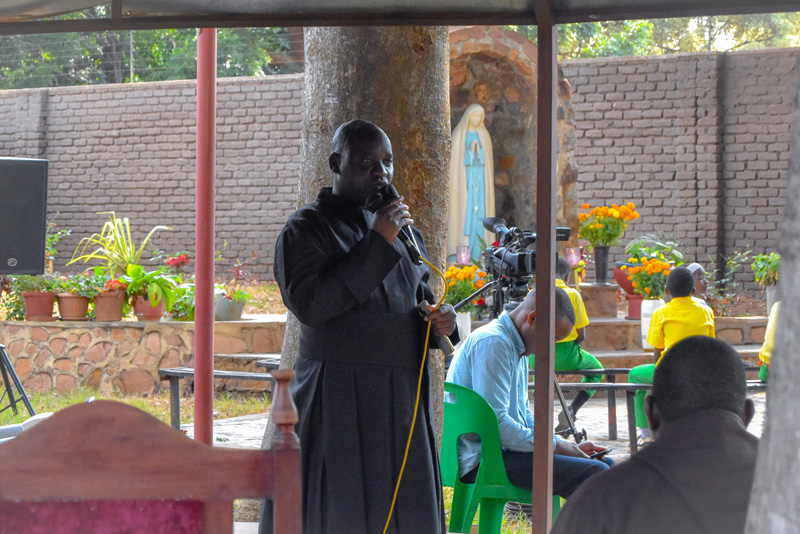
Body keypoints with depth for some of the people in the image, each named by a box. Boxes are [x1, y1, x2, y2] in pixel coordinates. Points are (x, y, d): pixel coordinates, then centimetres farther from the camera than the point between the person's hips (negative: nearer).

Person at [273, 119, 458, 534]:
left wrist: (442, 320, 2)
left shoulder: (402, 230, 16)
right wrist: (377, 245, -18)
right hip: (339, 401, -6)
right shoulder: (307, 228, -4)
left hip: (402, 399, 6)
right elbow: (309, 304, -18)